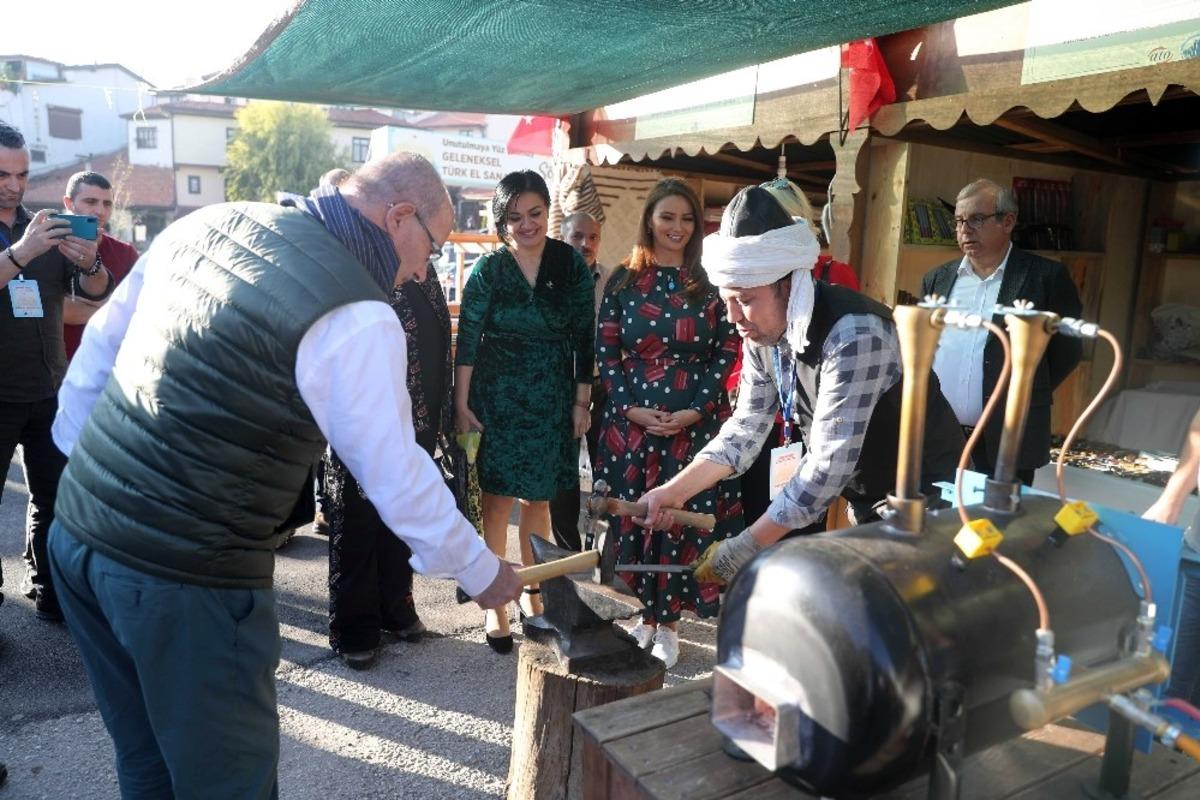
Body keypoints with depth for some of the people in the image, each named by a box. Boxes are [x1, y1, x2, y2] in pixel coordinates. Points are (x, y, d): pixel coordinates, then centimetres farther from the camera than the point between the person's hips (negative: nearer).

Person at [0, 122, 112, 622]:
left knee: (55, 497, 9)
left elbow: (99, 291, 0)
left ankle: (48, 592, 21)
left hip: (49, 390, 4)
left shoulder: (48, 229, 9)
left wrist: (90, 265, -20)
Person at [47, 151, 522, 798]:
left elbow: (101, 343, 13)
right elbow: (398, 478, -12)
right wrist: (482, 573, 2)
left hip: (77, 531, 8)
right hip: (185, 575, -8)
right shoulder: (356, 318, -17)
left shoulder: (209, 223, 6)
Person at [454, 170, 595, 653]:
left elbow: (584, 337, 2)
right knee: (498, 499, 0)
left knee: (539, 499, 11)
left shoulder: (571, 265, 0)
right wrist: (461, 404, -10)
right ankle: (494, 604, 13)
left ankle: (532, 592, 28)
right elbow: (467, 340, -6)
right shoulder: (489, 269, -5)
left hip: (553, 400, 2)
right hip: (498, 398, -2)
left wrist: (582, 401, 2)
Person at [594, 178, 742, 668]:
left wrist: (694, 411, -11)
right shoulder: (624, 282, 5)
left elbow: (726, 352, 0)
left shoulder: (710, 285, 3)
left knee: (684, 519, 2)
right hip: (632, 422, 1)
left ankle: (667, 622, 18)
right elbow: (606, 352, 3)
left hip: (695, 424, -1)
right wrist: (631, 408, -9)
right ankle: (647, 613, 24)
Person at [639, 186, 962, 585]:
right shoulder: (764, 331, -6)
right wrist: (673, 492, -13)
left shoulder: (853, 332, -31)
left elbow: (828, 465, -32)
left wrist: (747, 546, -28)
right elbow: (745, 429, -2)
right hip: (867, 504, 7)